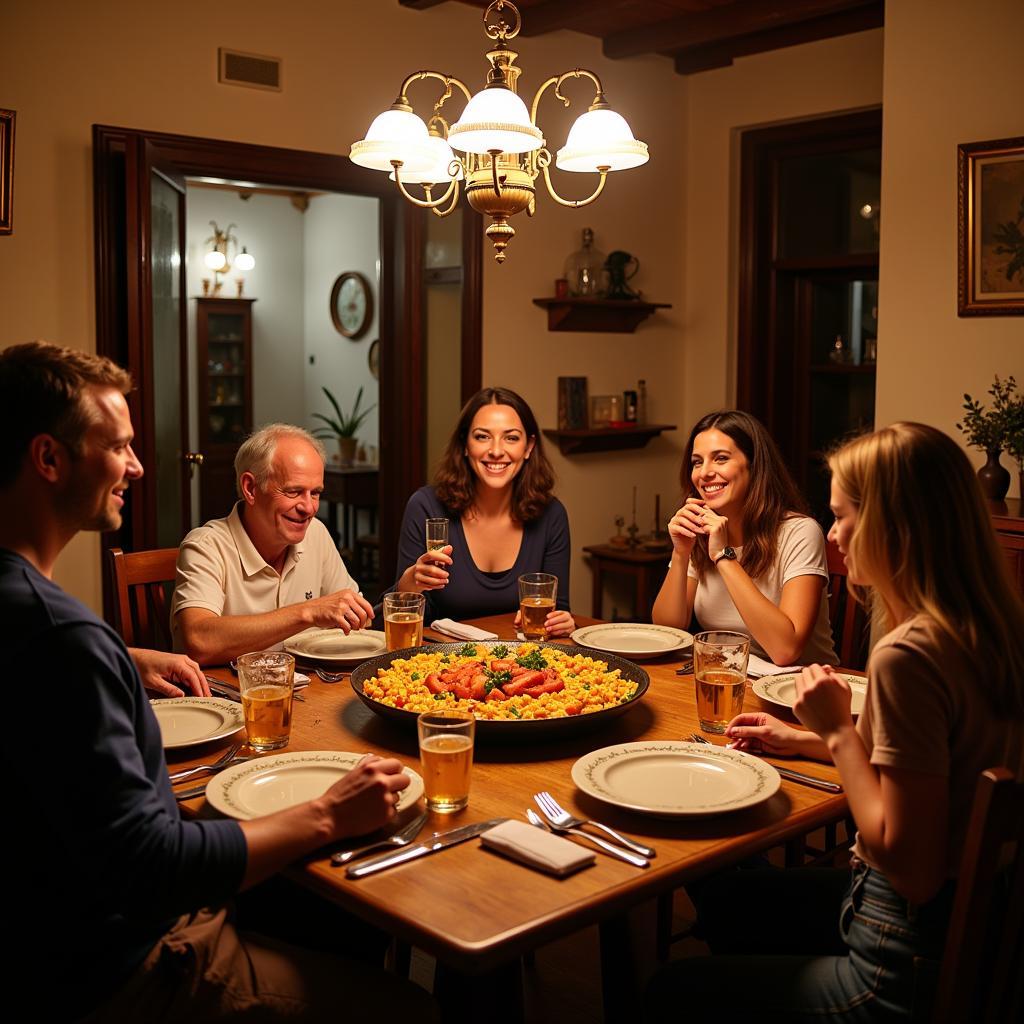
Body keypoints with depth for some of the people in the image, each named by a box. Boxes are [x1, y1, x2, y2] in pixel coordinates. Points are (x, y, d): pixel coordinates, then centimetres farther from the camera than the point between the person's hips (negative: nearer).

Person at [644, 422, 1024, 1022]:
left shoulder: (907, 657, -29)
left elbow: (911, 865, -26)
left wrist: (838, 731, -17)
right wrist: (809, 741, 15)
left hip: (909, 969, -9)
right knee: (726, 896, 26)